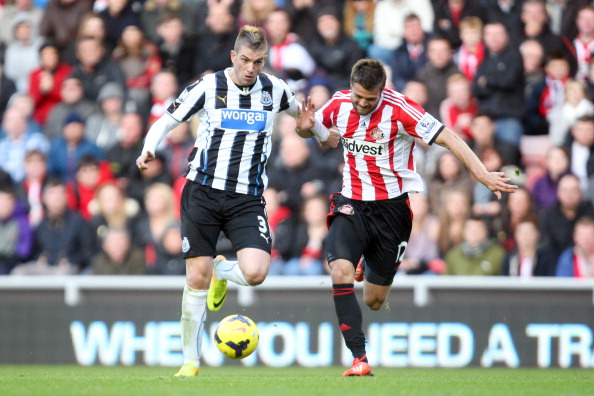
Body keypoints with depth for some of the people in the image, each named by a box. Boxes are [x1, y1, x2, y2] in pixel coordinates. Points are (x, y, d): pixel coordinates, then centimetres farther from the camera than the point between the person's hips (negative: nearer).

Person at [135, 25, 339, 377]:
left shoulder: (274, 89, 4)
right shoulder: (208, 87, -3)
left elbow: (298, 109, 27)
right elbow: (167, 121, 3)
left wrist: (324, 134, 40)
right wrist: (149, 150, -15)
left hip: (248, 199, 1)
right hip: (203, 192, -1)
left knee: (256, 272, -19)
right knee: (196, 278, -4)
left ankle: (221, 271, 18)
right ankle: (191, 361, 9)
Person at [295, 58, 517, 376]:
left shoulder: (399, 109, -18)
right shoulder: (340, 104, -4)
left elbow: (448, 138, -21)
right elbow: (307, 131, 15)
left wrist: (483, 175, -31)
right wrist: (304, 126, -11)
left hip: (392, 206, -2)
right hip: (352, 204, 2)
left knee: (374, 301, 6)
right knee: (340, 271, -25)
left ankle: (373, 273, 47)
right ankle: (359, 359, -21)